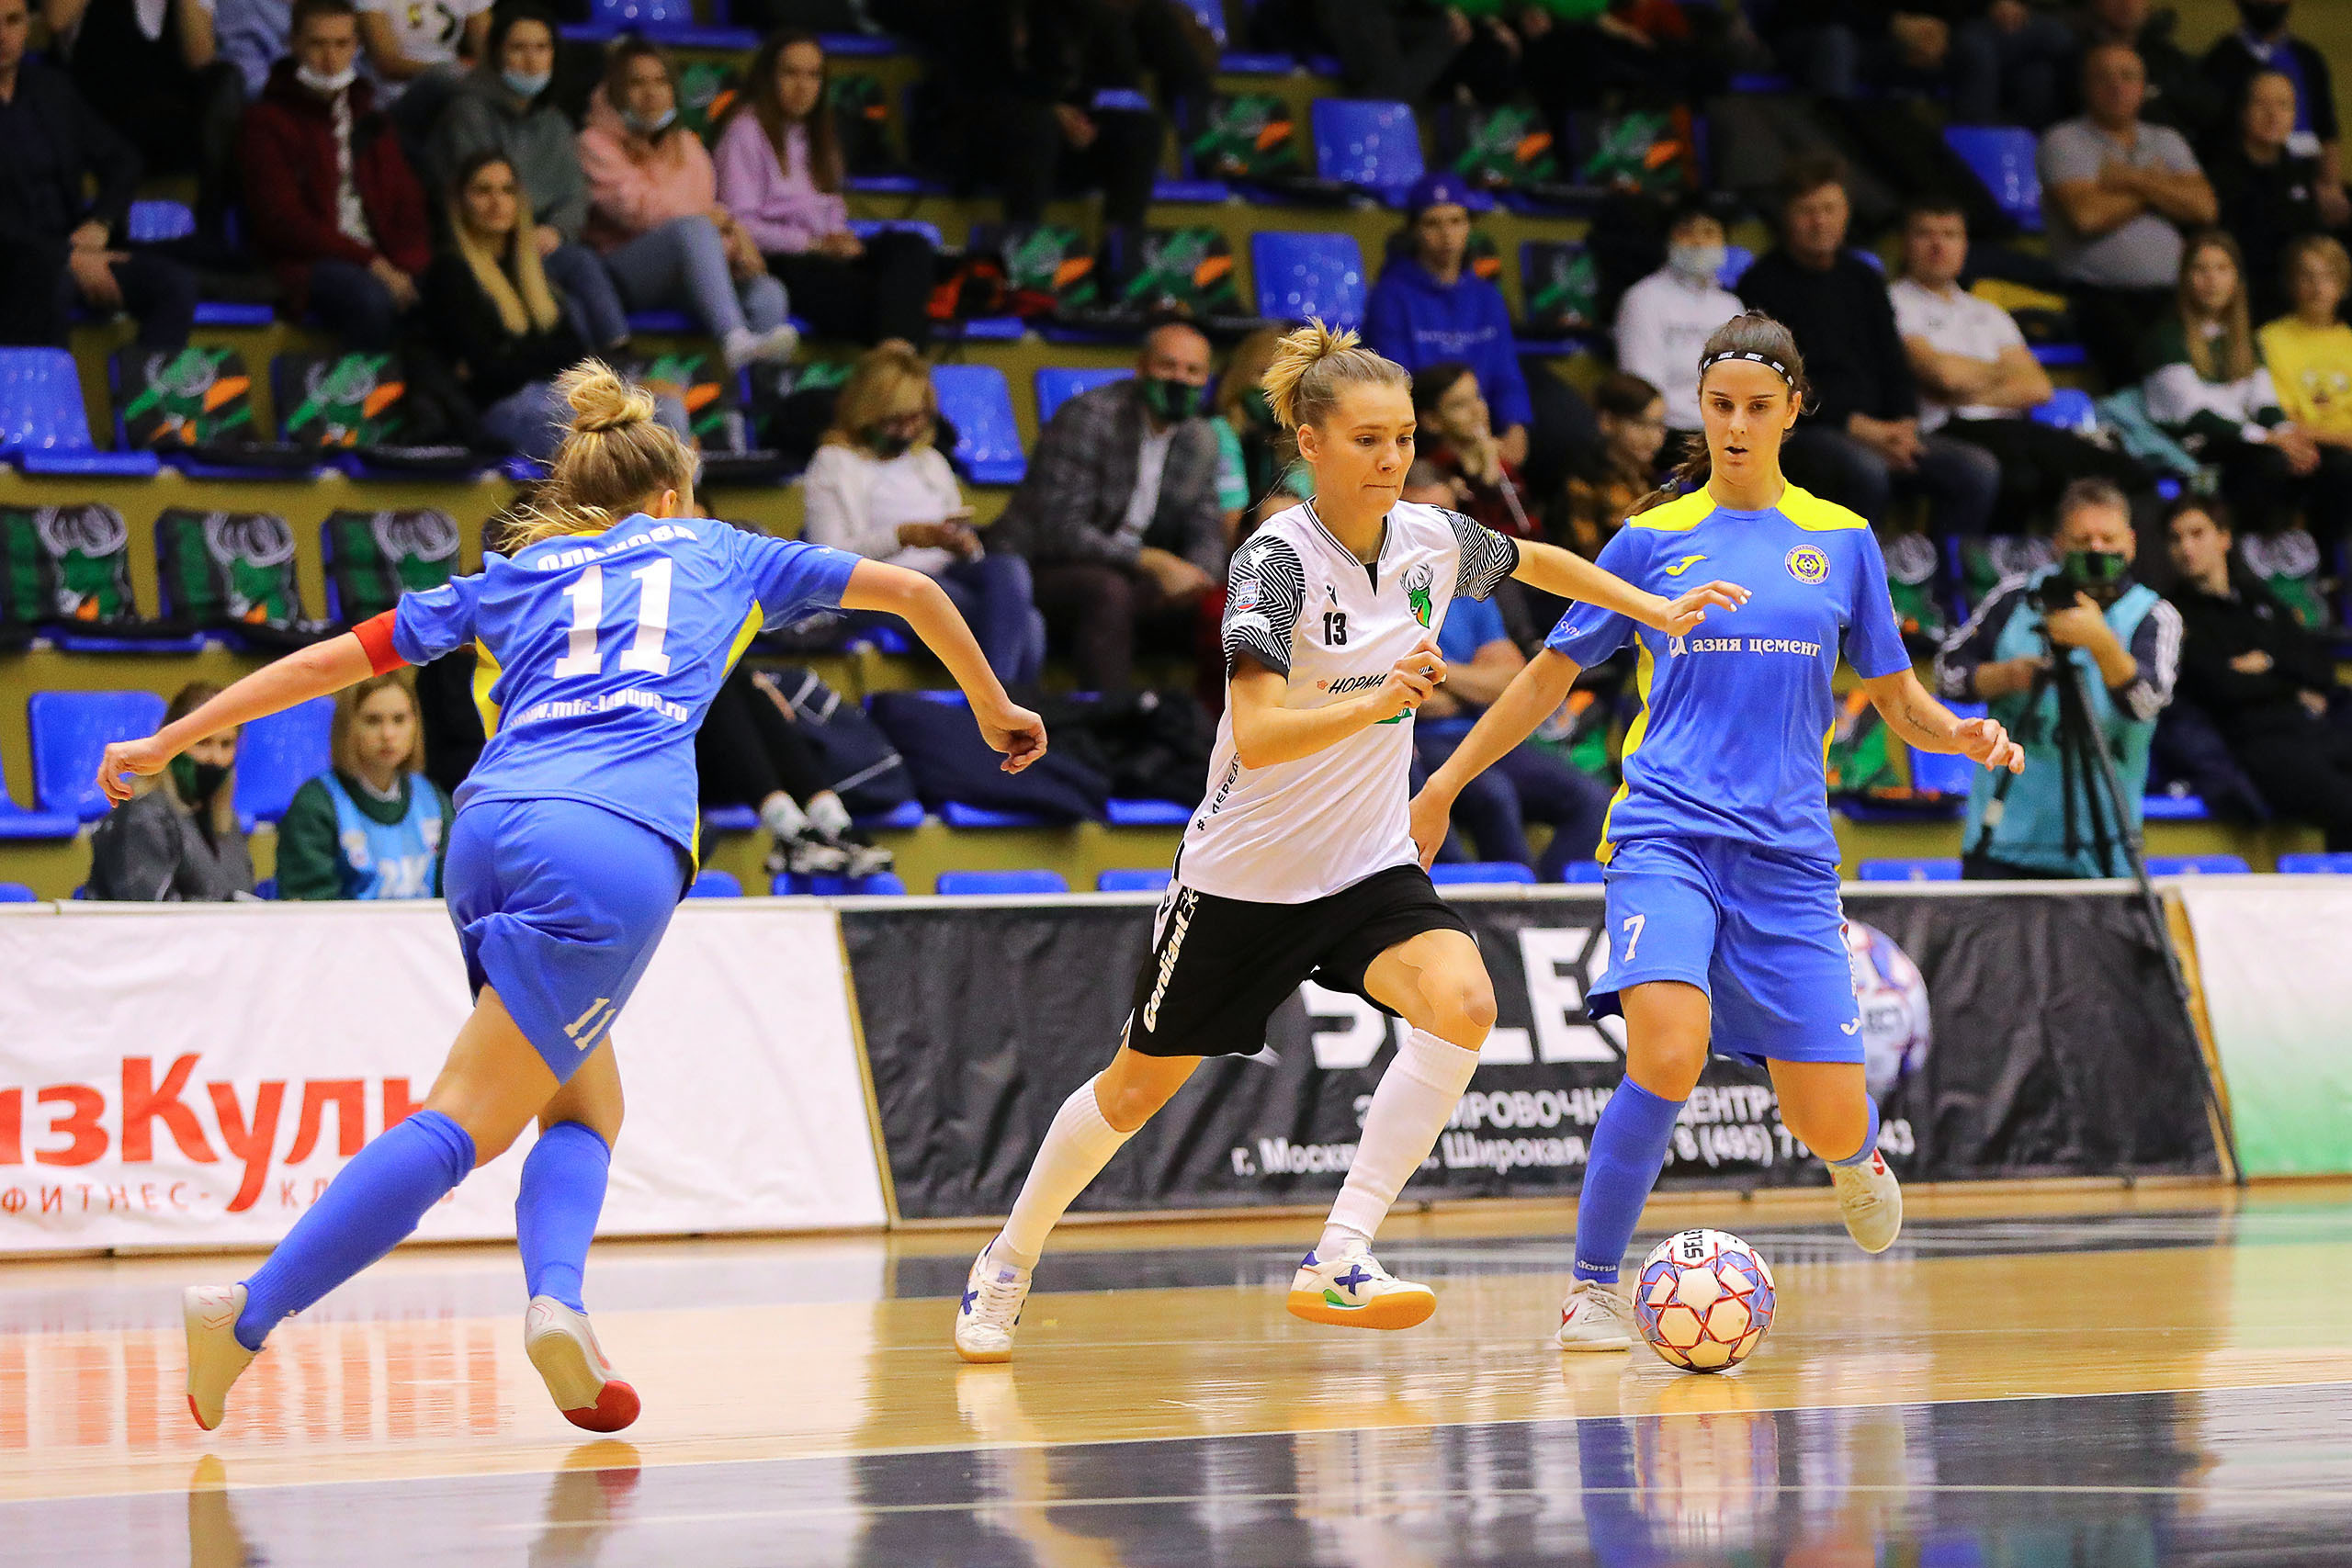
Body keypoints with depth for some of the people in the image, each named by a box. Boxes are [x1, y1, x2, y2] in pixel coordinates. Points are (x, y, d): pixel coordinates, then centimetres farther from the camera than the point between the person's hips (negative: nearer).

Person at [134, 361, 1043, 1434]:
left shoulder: (514, 575, 30)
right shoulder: (714, 550, 28)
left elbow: (337, 658, 28)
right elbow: (909, 590, 35)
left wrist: (168, 742, 33)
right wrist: (993, 708, 50)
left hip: (490, 827, 4)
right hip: (616, 844, -4)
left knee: (584, 1108, 15)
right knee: (465, 1123, -8)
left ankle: (555, 1302, -13)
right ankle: (250, 1317, -22)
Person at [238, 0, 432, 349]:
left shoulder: (370, 120, 24)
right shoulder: (268, 122, 4)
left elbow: (408, 206, 18)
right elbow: (281, 219, -7)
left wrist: (406, 265, -6)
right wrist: (368, 262, -15)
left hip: (382, 265, 5)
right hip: (306, 264, -5)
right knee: (371, 298, -38)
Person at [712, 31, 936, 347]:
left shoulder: (817, 134, 27)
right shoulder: (746, 131, 2)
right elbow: (739, 224, -8)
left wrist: (840, 238, 0)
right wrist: (815, 244, -15)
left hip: (825, 252, 7)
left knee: (912, 247, -26)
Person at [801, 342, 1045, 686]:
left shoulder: (930, 461, 30)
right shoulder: (833, 464, 10)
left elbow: (967, 548, 26)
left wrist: (966, 545, -1)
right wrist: (903, 536, -16)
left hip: (949, 573, 6)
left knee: (1009, 566, -33)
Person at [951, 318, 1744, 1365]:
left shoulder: (1432, 538, -4)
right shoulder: (1276, 559, -21)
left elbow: (1537, 562, 21)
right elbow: (1257, 737, -33)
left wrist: (1658, 610, 18)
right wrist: (1376, 699, -47)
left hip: (1368, 866, 4)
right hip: (1245, 874, -4)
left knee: (1461, 1002, -26)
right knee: (1138, 1088, 10)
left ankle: (1337, 1260, -26)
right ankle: (1006, 1266, 35)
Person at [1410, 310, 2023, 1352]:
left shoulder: (1840, 541, 11)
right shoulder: (1653, 540, 8)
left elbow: (1898, 701, 14)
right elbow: (1551, 677, 16)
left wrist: (1963, 736, -7)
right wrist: (1443, 785, 13)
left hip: (1788, 852, 2)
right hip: (1666, 833, -2)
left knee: (1829, 1123, -1)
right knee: (1667, 1057, -28)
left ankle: (1854, 1156, 38)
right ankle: (1593, 1286, -14)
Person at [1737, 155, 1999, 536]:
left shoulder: (1863, 280, 19)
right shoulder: (1764, 283, -1)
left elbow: (1894, 365, 19)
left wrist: (1905, 425, -3)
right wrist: (1859, 427, -14)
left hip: (1875, 430, 6)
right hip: (1801, 432, -6)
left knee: (1979, 469, -14)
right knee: (1866, 470, -39)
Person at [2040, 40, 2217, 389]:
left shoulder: (2167, 142, 21)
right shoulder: (2064, 141, 7)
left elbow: (2204, 207, 5)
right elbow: (2086, 215, -10)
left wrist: (2132, 180, -1)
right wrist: (2155, 188, 6)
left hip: (2167, 294, 4)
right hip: (2098, 294, -4)